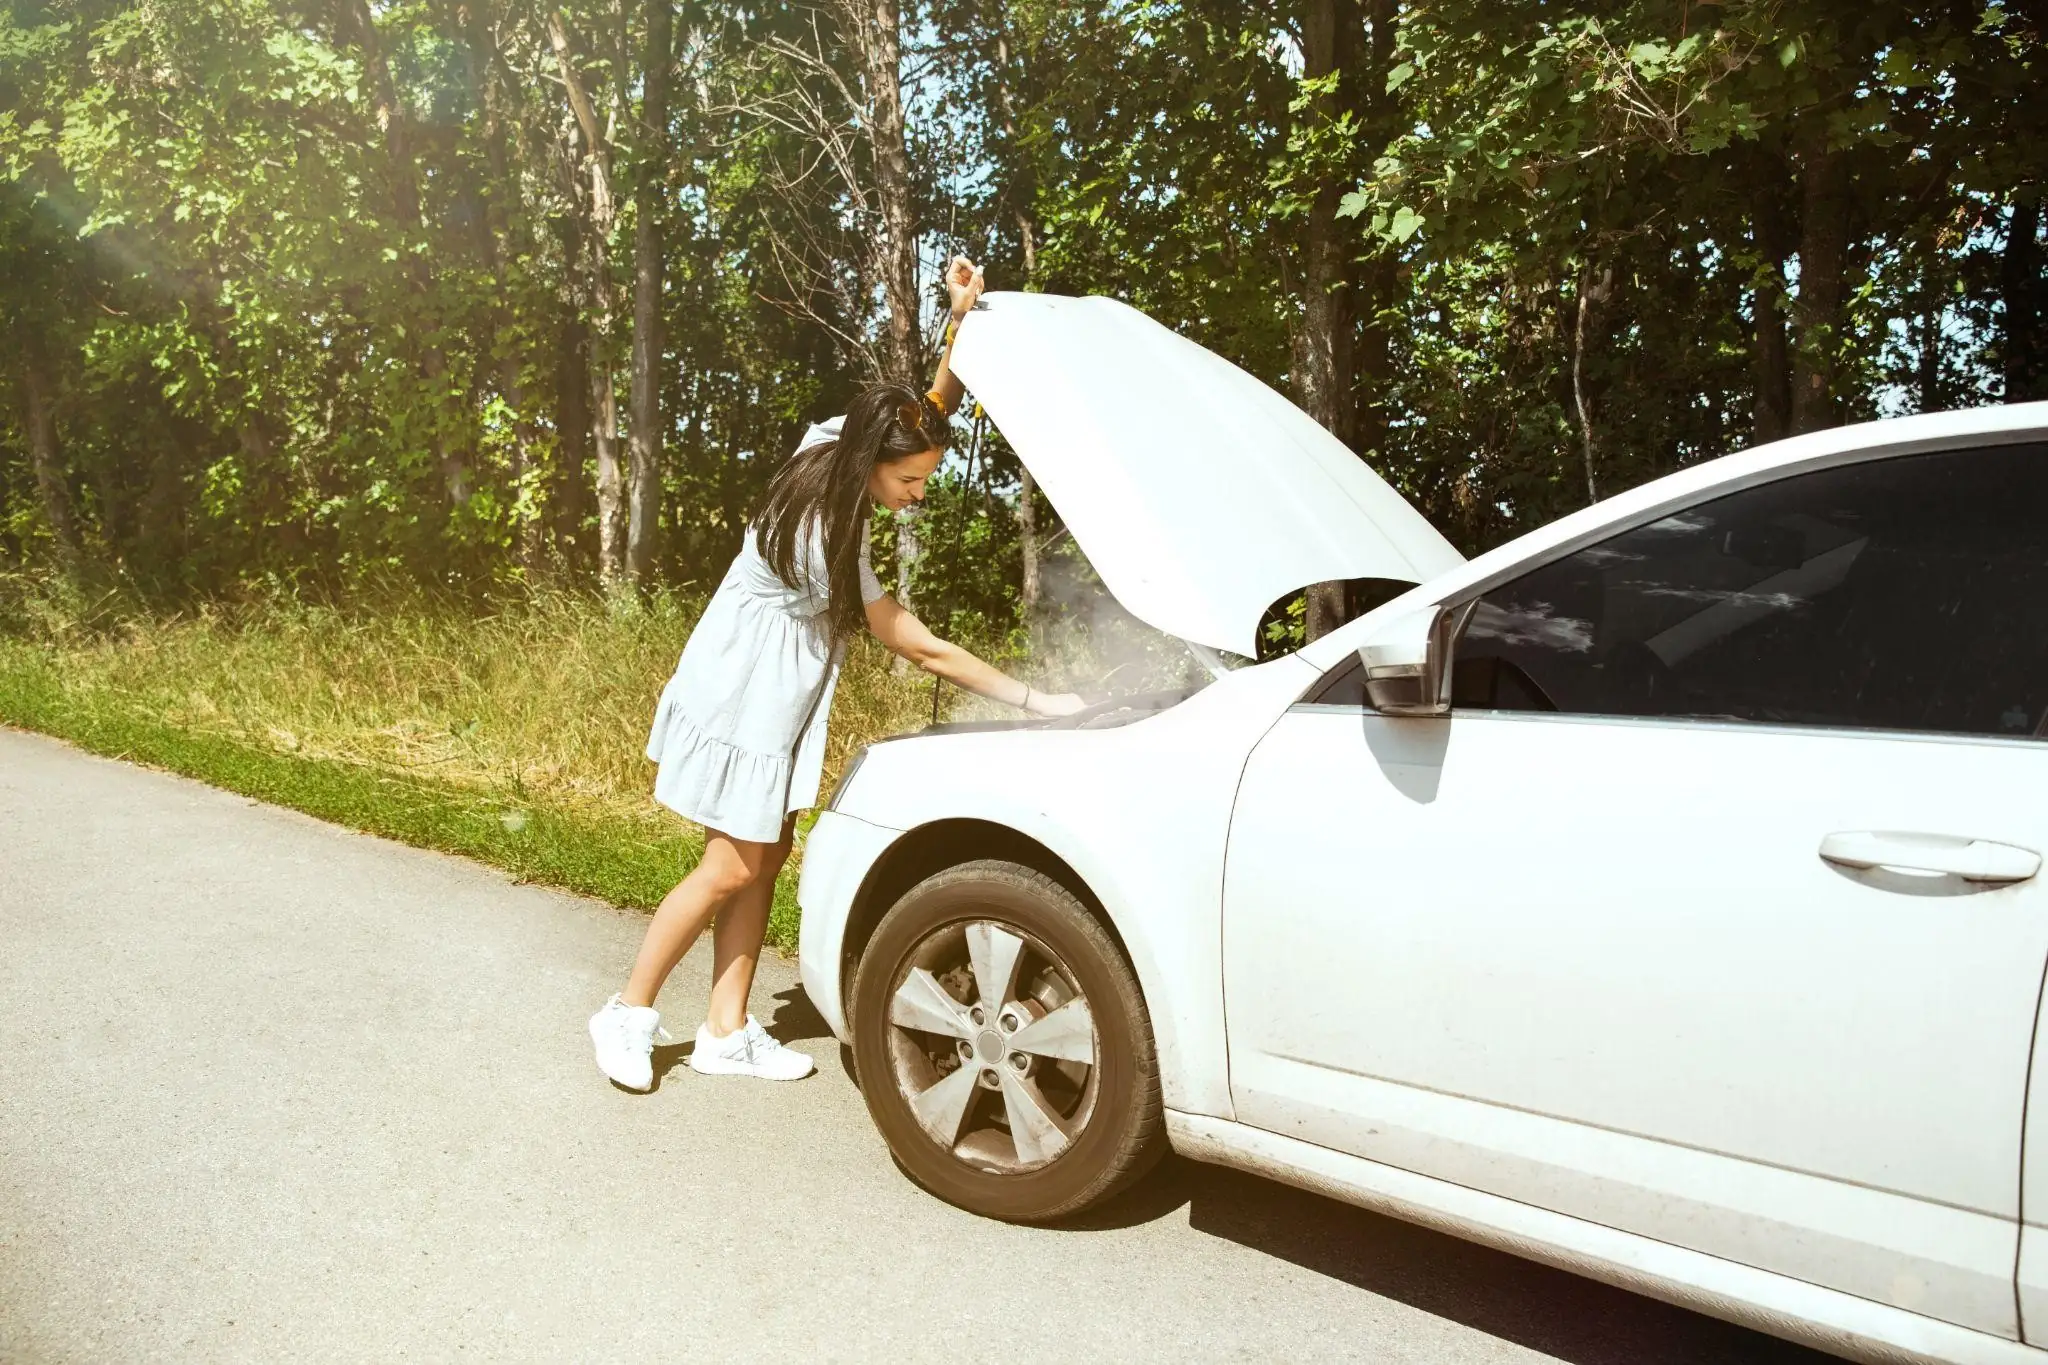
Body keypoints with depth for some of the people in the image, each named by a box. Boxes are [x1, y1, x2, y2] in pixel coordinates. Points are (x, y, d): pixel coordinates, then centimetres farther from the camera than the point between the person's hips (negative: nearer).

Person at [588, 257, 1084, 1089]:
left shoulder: (833, 441, -8)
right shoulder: (823, 538, -30)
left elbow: (936, 410, 4)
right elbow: (922, 650, -25)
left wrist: (964, 317, -14)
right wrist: (1034, 700, -20)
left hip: (774, 696, 9)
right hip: (742, 699, -9)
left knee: (766, 857, 9)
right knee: (733, 868, -2)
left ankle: (726, 1034, 17)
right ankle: (628, 1015, 15)